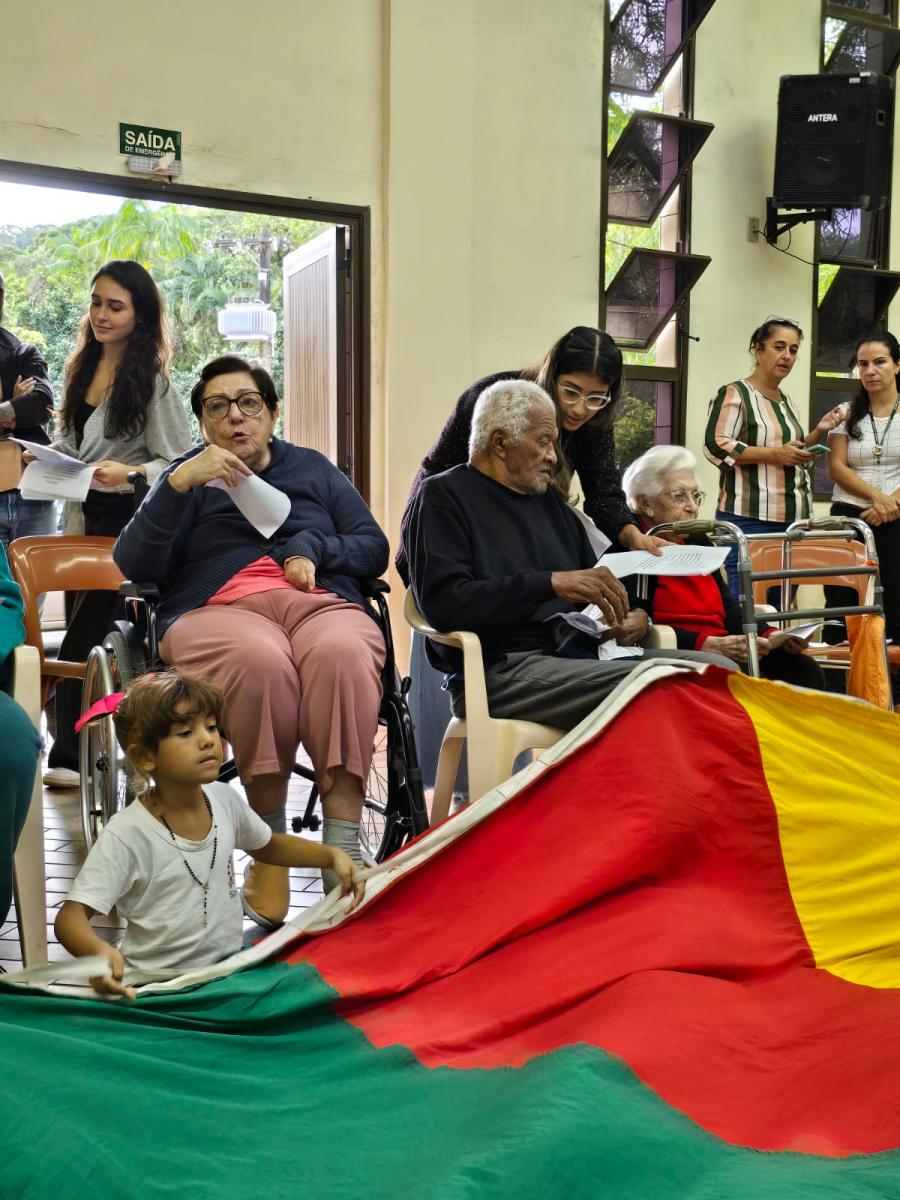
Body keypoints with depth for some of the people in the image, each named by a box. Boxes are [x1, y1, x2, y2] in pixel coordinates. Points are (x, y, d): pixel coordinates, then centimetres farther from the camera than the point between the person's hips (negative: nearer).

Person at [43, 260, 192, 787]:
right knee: (88, 633, 12)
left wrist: (129, 474, -27)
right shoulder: (84, 368, 11)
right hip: (83, 516, 7)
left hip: (126, 522, -7)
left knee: (81, 642, -5)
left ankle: (70, 757, 10)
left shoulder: (152, 381, -10)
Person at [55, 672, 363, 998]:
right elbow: (71, 915, -18)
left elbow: (266, 846, 21)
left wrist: (332, 856, 8)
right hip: (158, 986, -6)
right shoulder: (127, 834, -17)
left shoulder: (224, 799, 0)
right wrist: (99, 951, -40)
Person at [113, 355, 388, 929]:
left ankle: (343, 849, -39)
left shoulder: (313, 468, 25)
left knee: (343, 653, -37)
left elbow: (374, 548, 17)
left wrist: (314, 548, -3)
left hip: (321, 602, 2)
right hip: (216, 611, -1)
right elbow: (134, 565, 4)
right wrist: (181, 482, -7)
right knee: (260, 660, -39)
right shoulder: (185, 478, 21)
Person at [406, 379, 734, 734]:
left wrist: (635, 617, 4)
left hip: (577, 652, 8)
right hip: (502, 669, -8)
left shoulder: (549, 499, 24)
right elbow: (443, 602, -15)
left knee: (718, 671, -11)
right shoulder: (443, 497, 2)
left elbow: (598, 589, 29)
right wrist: (552, 583, -20)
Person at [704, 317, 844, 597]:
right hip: (748, 520, -8)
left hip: (793, 520, 8)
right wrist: (774, 454, -18)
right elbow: (716, 447, -16)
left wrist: (818, 432, 9)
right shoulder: (734, 394, -5)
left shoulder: (786, 401, 19)